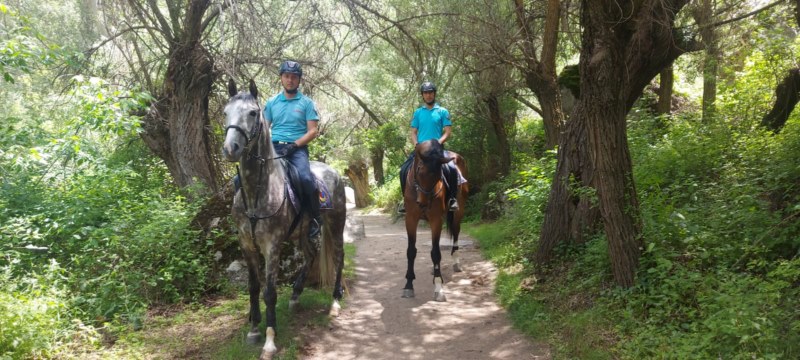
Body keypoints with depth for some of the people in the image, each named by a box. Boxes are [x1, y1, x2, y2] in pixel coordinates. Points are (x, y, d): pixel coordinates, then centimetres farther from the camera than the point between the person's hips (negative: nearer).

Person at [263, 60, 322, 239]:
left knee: (305, 178, -32)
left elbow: (313, 131, 0)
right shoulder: (271, 102, 16)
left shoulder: (307, 103, 7)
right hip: (273, 147, 4)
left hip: (297, 148, -3)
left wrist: (294, 145, -14)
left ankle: (316, 219, -14)